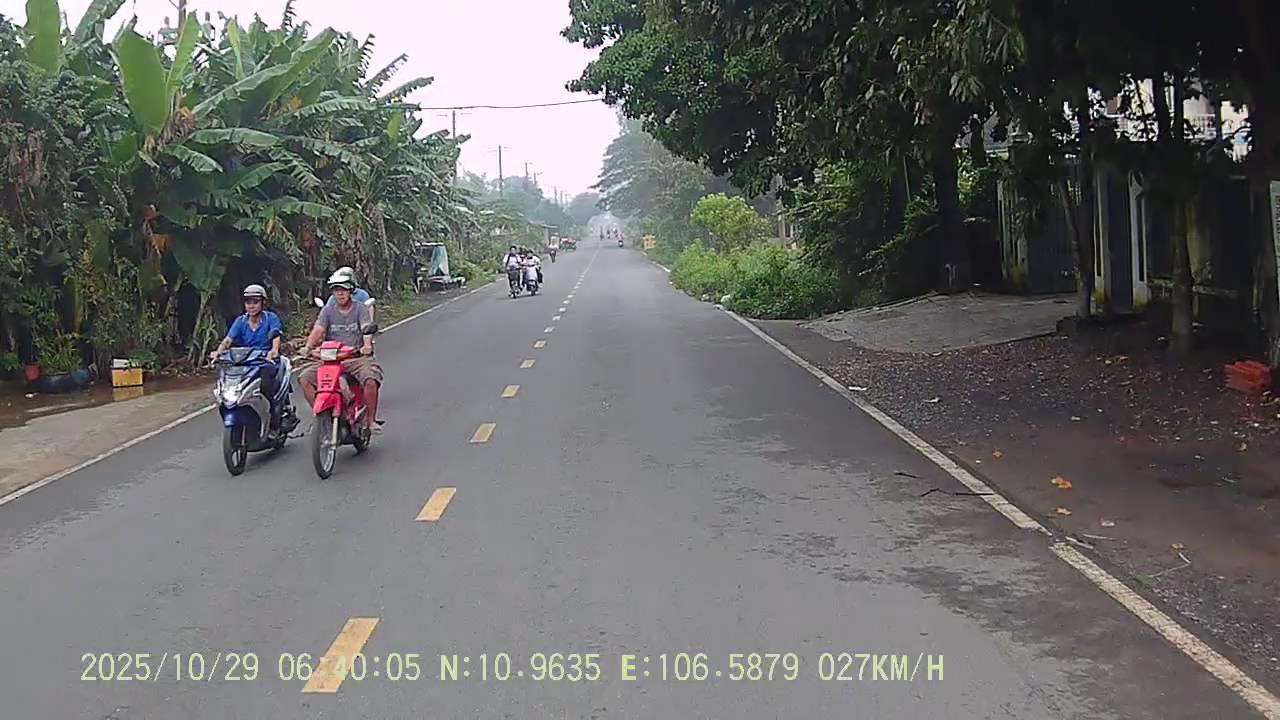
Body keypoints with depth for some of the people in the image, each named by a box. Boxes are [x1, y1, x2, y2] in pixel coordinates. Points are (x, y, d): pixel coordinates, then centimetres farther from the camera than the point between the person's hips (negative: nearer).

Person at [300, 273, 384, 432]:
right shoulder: (327, 311, 11)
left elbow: (366, 329, -13)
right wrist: (308, 347, -24)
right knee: (305, 379, -16)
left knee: (371, 381, -31)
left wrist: (367, 345, -35)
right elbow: (317, 330, -3)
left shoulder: (361, 309, 4)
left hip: (357, 358, -3)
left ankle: (372, 419, -13)